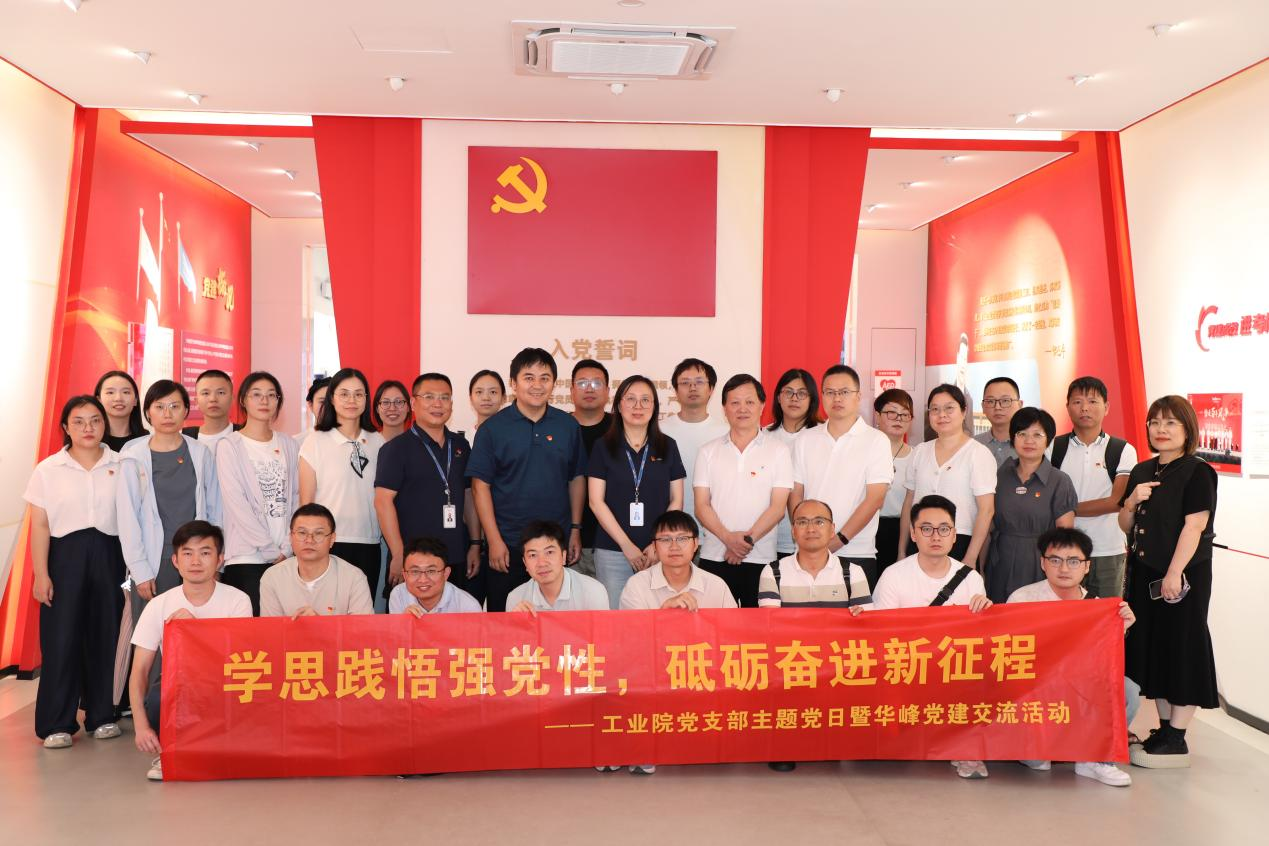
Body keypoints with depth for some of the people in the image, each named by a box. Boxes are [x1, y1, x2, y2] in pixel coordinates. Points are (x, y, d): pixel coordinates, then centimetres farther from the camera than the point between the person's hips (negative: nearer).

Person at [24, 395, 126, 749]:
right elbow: (40, 526, 2)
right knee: (61, 638, -2)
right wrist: (41, 574, -5)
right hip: (65, 556, -1)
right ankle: (56, 724, 7)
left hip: (108, 556, 1)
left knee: (105, 636, 4)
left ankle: (101, 715, 17)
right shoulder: (48, 470, 4)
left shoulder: (121, 466, 5)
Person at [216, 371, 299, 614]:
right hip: (246, 558, -3)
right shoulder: (230, 446, 1)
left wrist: (288, 547, -3)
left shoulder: (288, 445, 13)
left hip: (287, 557, 3)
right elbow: (237, 504, -7)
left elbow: (296, 498, 9)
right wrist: (271, 549, -11)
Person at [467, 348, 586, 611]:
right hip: (507, 544, -2)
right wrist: (494, 540, -9)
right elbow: (480, 486, -4)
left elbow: (576, 479, 11)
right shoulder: (493, 428, -3)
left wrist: (576, 529, 6)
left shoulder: (568, 425, 5)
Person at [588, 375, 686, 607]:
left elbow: (676, 501, 7)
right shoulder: (604, 447, 3)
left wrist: (659, 544, -5)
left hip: (659, 552, 1)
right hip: (612, 551, -1)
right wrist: (627, 545, -7)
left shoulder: (668, 447, 7)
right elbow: (596, 501, -1)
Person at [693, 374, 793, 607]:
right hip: (714, 557, 2)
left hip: (761, 559, -1)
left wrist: (748, 539, -13)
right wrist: (728, 538, -12)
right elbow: (702, 506, 3)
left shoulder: (778, 450, 3)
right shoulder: (709, 452, 8)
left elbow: (778, 506, -3)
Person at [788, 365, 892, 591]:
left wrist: (840, 539, -12)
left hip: (856, 554, -3)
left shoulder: (876, 441, -1)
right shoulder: (806, 440, 10)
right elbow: (796, 494, 10)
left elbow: (875, 499, -7)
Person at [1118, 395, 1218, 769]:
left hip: (1183, 574, -7)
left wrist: (1175, 573, -21)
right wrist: (1132, 502, -7)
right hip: (1144, 573, 7)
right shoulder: (1141, 471, 11)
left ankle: (1177, 740, 7)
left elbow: (1194, 526, -16)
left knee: (1181, 646, -1)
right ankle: (1164, 728, 24)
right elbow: (1126, 526, 13)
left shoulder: (1197, 472, -9)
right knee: (1151, 646, 12)